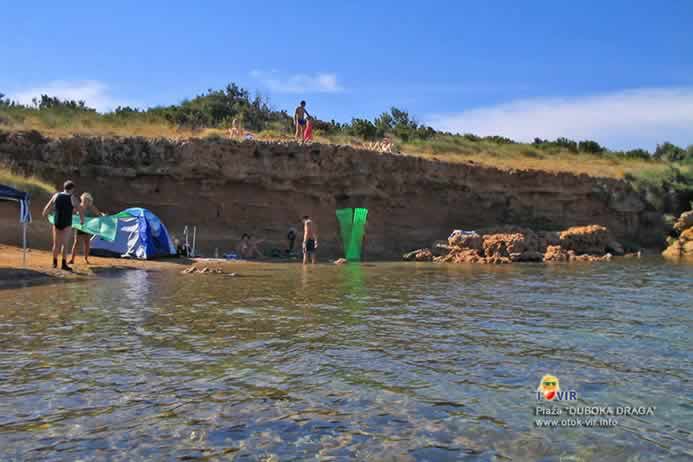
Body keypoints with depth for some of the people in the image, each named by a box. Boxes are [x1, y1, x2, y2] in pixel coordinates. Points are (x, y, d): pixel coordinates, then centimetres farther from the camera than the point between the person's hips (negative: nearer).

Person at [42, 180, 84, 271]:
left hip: (56, 223, 4)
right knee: (65, 244, 0)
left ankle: (55, 263, 21)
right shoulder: (72, 198, -6)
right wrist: (82, 220, 11)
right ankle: (64, 264, -2)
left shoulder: (56, 195, 4)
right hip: (67, 224, -4)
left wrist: (45, 214, 35)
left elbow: (47, 207, 15)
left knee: (56, 244, 14)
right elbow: (80, 211, -6)